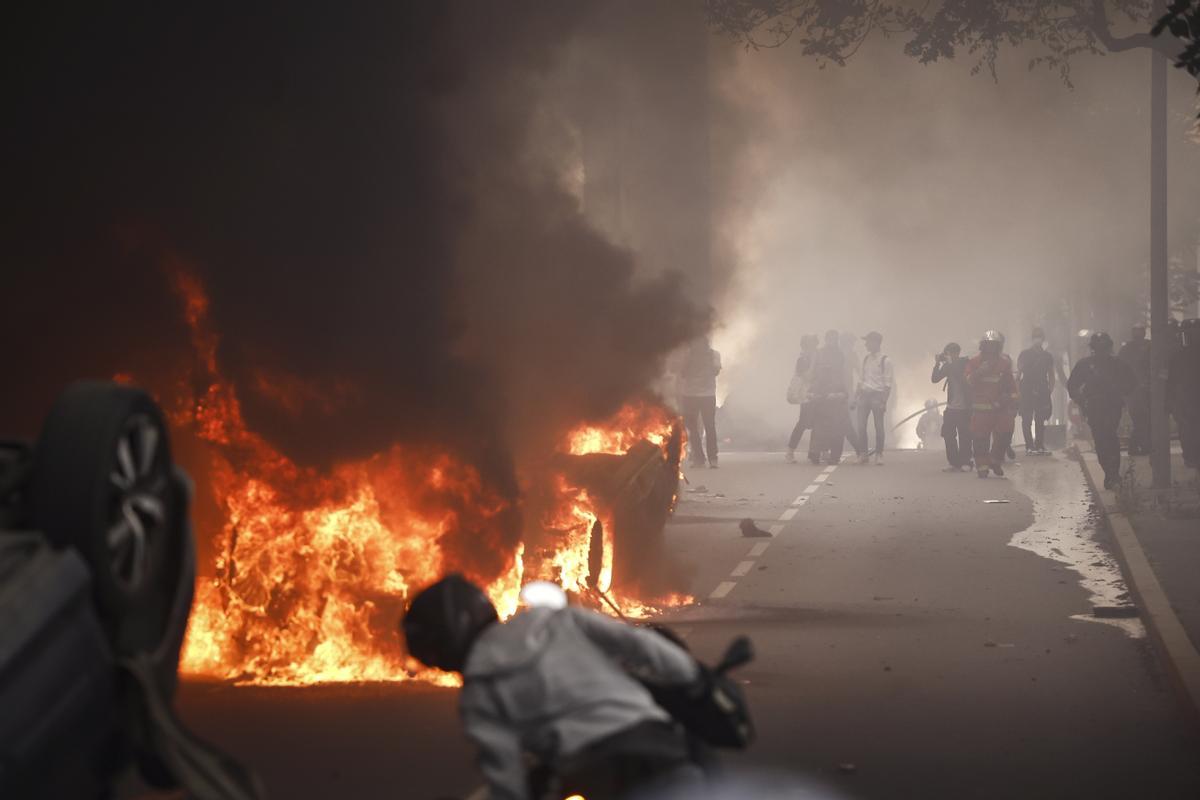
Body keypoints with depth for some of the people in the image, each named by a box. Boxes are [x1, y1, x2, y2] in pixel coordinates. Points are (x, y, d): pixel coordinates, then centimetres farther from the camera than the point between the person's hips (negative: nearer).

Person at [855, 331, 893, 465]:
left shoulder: (884, 361, -5)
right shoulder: (865, 359, 12)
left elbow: (888, 383, -6)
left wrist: (884, 401, -13)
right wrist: (857, 395, 11)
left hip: (877, 395, -5)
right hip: (864, 394, 5)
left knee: (878, 426, -1)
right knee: (861, 425, -1)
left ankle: (879, 454, 7)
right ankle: (863, 453, 6)